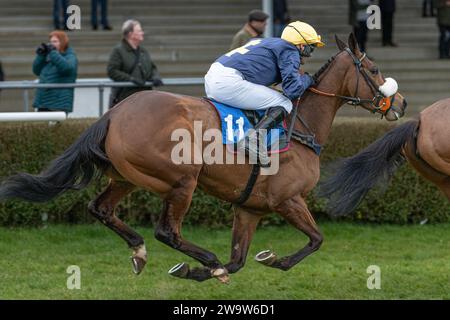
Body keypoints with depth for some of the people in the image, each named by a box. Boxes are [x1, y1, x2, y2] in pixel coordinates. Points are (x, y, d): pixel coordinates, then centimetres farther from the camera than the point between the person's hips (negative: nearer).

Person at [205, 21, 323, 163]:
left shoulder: (267, 42, 29)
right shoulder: (290, 51, 3)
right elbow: (293, 90, -8)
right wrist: (307, 79, 14)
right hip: (228, 82, -9)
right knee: (285, 104, -4)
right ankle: (252, 139, -23)